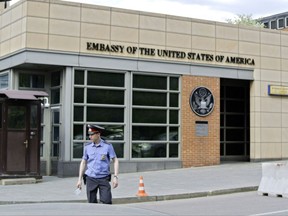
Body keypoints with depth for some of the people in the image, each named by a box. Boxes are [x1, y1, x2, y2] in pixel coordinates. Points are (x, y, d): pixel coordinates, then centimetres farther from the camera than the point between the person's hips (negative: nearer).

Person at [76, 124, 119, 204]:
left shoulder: (107, 146, -2)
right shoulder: (87, 147, 5)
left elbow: (115, 161, 1)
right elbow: (83, 162, 13)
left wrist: (115, 177, -9)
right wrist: (80, 179, 10)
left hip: (104, 179, -2)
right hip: (90, 178, 2)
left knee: (106, 203, -9)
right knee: (92, 203, 2)